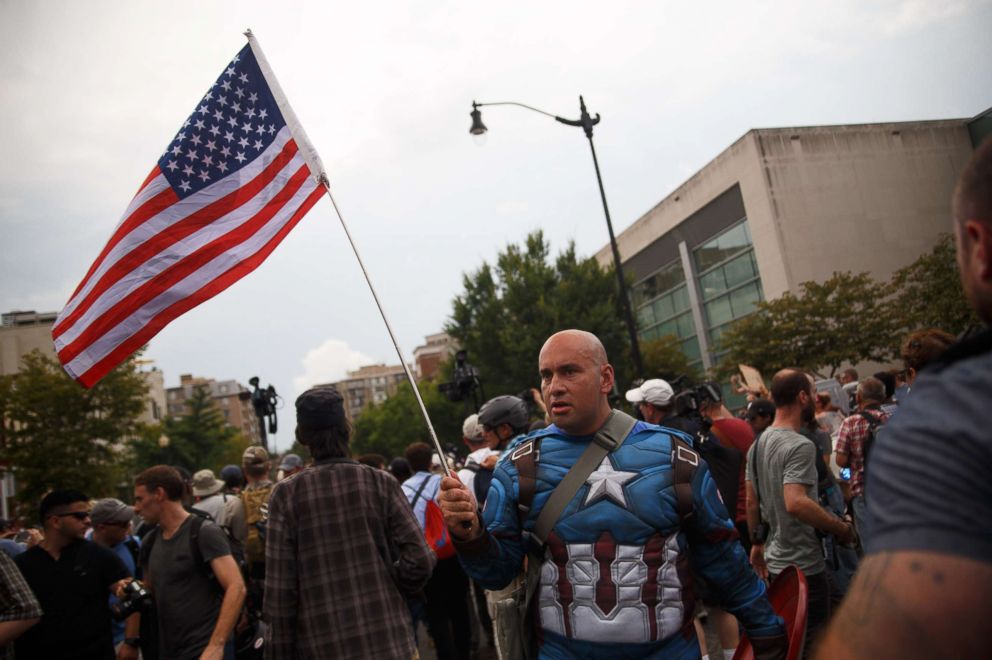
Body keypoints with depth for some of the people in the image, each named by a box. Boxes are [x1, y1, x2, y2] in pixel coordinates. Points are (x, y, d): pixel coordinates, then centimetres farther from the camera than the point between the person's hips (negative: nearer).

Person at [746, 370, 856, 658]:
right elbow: (796, 503, -32)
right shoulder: (799, 446, -21)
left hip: (775, 562, 9)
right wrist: (842, 528, -20)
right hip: (803, 565, -9)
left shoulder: (758, 444, 8)